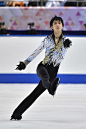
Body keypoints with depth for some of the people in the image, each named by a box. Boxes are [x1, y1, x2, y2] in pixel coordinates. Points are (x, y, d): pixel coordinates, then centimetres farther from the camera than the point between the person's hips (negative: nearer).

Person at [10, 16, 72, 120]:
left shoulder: (65, 41, 7)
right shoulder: (47, 39, 9)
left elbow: (61, 56, -8)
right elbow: (36, 52, 17)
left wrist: (65, 46, -26)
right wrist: (25, 63, 19)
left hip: (53, 71, 0)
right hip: (42, 66, 0)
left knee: (36, 93, -8)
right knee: (45, 76, -38)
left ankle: (17, 113, -5)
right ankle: (50, 87, -71)